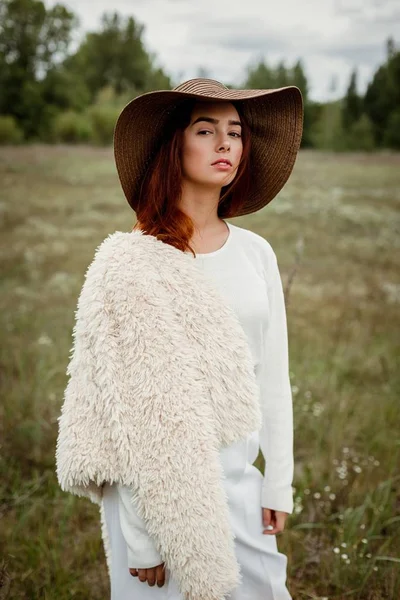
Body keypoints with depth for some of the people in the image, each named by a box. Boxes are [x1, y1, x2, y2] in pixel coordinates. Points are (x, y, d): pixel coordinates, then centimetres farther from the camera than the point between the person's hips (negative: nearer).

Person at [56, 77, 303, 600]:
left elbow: (273, 375, 8)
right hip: (161, 488, -5)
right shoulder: (131, 262, -13)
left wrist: (280, 482, 7)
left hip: (240, 484, 5)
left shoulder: (256, 253, 3)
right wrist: (141, 538, -12)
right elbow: (129, 404, -13)